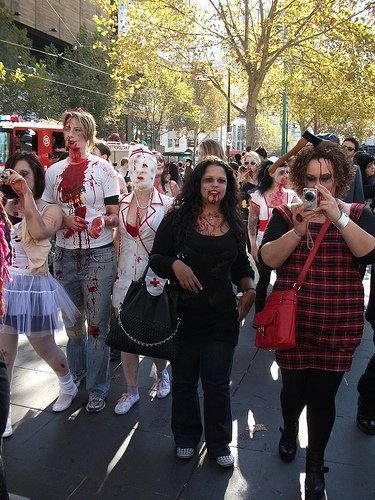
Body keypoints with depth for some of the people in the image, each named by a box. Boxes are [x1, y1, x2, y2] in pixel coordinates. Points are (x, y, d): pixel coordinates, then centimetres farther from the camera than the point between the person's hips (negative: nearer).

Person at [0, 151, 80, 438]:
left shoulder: (50, 210, -4)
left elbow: (39, 233, -27)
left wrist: (27, 192, -26)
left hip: (34, 286, -2)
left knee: (45, 348, 14)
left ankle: (68, 386, 43)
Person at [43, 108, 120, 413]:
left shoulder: (103, 168, -4)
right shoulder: (54, 171, 7)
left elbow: (116, 215, -4)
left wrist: (103, 221, -27)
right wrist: (64, 218, -10)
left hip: (99, 256, -4)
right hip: (65, 255, 4)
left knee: (97, 324, 3)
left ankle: (98, 389, 17)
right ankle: (76, 372, 38)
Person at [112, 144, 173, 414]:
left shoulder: (167, 204, -7)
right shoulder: (123, 204, 5)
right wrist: (118, 268, 9)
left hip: (156, 278, -3)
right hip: (126, 278, 4)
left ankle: (162, 373, 39)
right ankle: (132, 390, 24)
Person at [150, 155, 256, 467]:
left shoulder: (234, 224, 5)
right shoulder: (178, 218, -5)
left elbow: (241, 265, 16)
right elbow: (156, 258, -2)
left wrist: (249, 289, -1)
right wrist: (175, 264, -22)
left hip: (222, 316, 2)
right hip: (183, 313, -1)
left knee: (217, 383, 9)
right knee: (184, 379, 15)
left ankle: (219, 442, 33)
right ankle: (186, 436, 39)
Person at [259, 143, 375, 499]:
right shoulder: (285, 215, 0)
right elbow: (268, 259, -13)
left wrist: (338, 217, -25)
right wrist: (298, 230, -26)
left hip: (339, 325, 0)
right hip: (293, 320, 0)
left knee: (323, 395, 4)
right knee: (294, 386, 13)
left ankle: (315, 467, 29)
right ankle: (289, 431, 49)